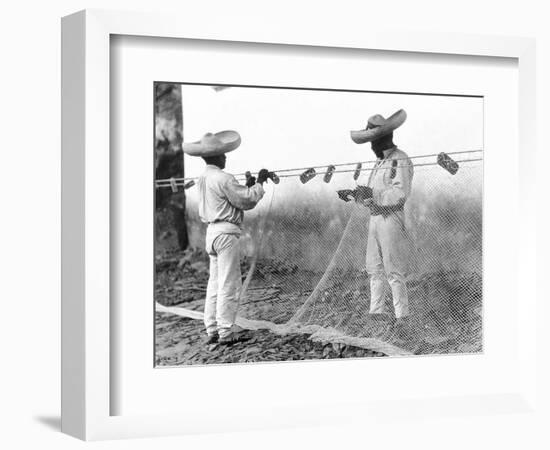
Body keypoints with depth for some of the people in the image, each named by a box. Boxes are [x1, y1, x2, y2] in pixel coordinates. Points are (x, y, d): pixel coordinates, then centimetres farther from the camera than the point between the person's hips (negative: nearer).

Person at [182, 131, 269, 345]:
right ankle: (226, 331, -2)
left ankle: (212, 329, 15)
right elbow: (247, 201, -11)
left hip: (212, 231, 9)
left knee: (214, 283, 12)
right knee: (228, 283, -4)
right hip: (226, 232, -9)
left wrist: (248, 186, 16)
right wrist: (259, 184, 1)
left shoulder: (203, 179, 13)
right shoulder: (223, 179, -14)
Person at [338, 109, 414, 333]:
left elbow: (400, 193, -22)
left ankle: (402, 319, -3)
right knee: (374, 269, 14)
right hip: (374, 218, 9)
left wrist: (373, 194, -32)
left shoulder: (401, 160, -10)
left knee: (394, 272, -8)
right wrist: (352, 193, -2)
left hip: (391, 219, -9)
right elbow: (366, 191, 18)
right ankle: (377, 311, 23)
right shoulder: (378, 161, 18)